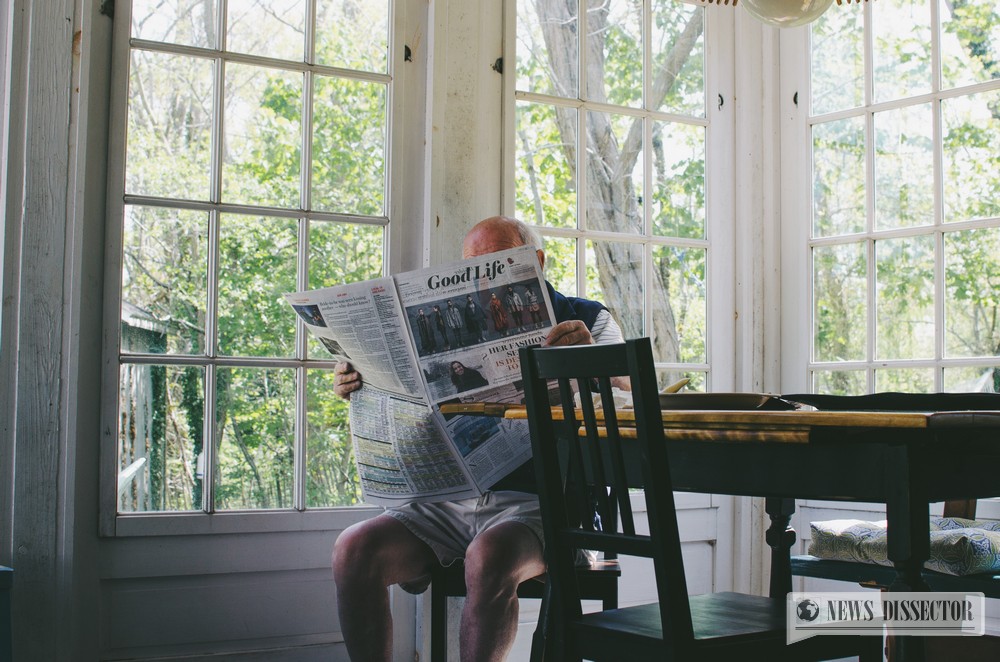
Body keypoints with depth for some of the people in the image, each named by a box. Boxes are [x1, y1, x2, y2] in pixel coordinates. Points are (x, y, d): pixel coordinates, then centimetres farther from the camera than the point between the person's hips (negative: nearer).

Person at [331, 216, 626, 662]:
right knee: (354, 549, -20)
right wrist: (361, 388, 1)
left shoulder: (588, 320, 9)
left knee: (488, 558, -36)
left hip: (538, 502, -4)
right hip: (451, 502, 4)